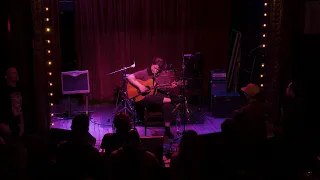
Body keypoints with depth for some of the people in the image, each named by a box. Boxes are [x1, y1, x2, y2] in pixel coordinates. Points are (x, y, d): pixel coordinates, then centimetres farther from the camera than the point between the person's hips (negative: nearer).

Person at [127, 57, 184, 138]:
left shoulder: (159, 75, 12)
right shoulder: (144, 73, -3)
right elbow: (130, 77, -14)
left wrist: (170, 86, -5)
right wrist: (140, 86, -23)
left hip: (157, 96, 4)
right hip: (145, 98, -4)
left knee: (168, 105, -27)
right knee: (149, 98, -42)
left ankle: (167, 130, -19)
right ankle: (172, 100, -30)